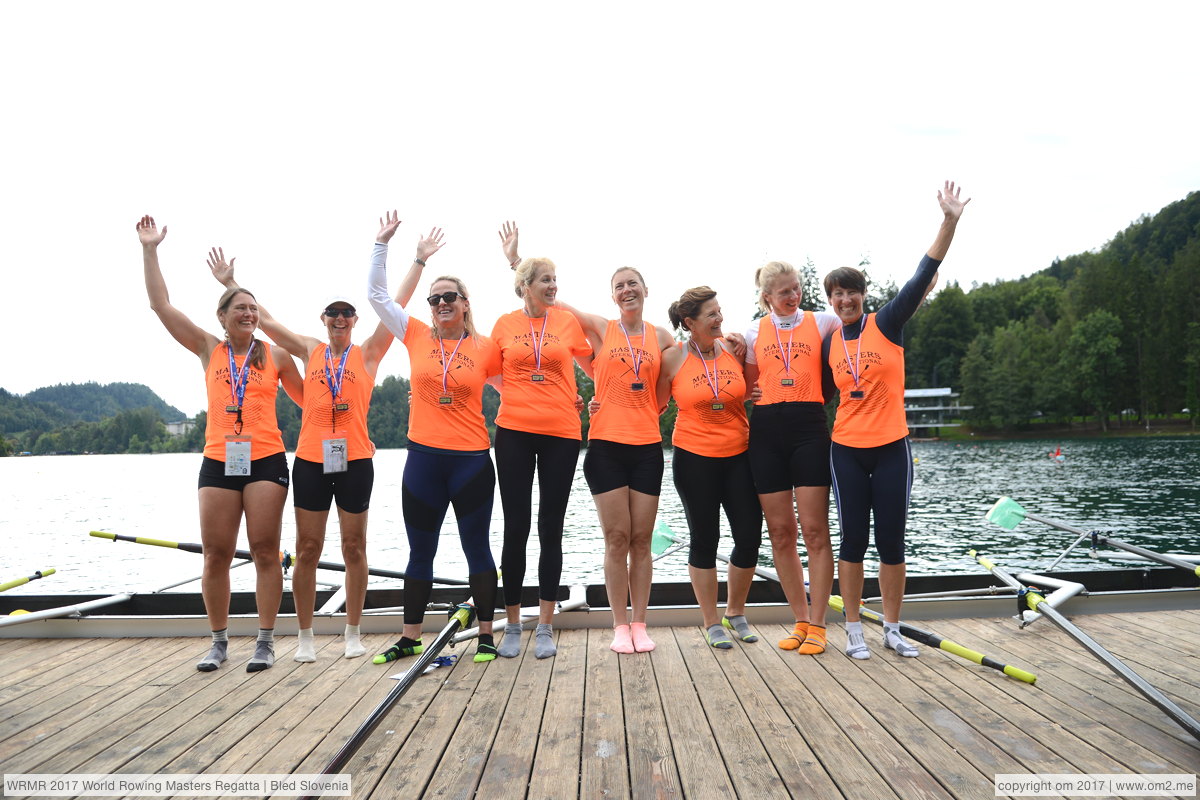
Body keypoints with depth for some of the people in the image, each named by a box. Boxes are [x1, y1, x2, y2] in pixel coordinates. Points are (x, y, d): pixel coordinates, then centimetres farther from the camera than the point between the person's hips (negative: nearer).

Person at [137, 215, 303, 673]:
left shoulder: (275, 355, 7)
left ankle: (265, 642, 8)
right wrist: (150, 251, 6)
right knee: (216, 555, 3)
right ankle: (219, 643, 18)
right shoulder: (208, 350, 10)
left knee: (265, 551, -1)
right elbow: (161, 305, 7)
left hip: (266, 461, -1)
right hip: (218, 462, 2)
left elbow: (308, 399, 17)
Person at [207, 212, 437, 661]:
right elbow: (262, 317, 12)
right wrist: (229, 283, 12)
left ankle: (353, 633, 19)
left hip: (355, 460, -1)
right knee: (307, 549, 6)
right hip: (311, 460, 2)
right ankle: (305, 636, 18)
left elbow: (396, 305, -2)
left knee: (354, 548, 7)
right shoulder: (310, 352, 9)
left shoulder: (368, 354, 3)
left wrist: (419, 261, -6)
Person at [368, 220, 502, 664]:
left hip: (472, 460, -2)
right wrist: (382, 244, 5)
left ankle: (486, 635, 20)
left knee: (476, 548, 8)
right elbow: (377, 295, 7)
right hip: (423, 459, 2)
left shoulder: (486, 348, -1)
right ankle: (410, 638, 25)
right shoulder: (418, 337, 4)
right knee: (420, 552, 12)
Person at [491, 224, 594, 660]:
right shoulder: (505, 323, 5)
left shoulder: (568, 321, 4)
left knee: (551, 528, 4)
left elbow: (593, 366, 15)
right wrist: (517, 393, 3)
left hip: (561, 434, 0)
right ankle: (512, 626, 16)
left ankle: (545, 626, 14)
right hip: (514, 432, 0)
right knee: (516, 528, 3)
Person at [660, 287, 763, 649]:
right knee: (704, 540, 6)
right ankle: (712, 623, 21)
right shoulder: (673, 357, -5)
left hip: (738, 456, 3)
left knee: (750, 538, 3)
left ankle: (736, 612, 27)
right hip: (694, 458, -3)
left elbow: (751, 393, 17)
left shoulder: (733, 348, 2)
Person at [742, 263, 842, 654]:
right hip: (766, 431, 2)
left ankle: (816, 625, 5)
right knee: (780, 532, 5)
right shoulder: (754, 333, 12)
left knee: (815, 530, -5)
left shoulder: (823, 322, 6)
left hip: (809, 428, -2)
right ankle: (800, 620, 17)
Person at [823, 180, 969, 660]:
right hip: (847, 451, 1)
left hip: (891, 449, -1)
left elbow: (923, 276, -11)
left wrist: (949, 221, -19)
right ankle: (854, 632, 16)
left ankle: (892, 629, 22)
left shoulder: (887, 323, -2)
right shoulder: (829, 343, 5)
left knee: (891, 541, 6)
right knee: (853, 540, 6)